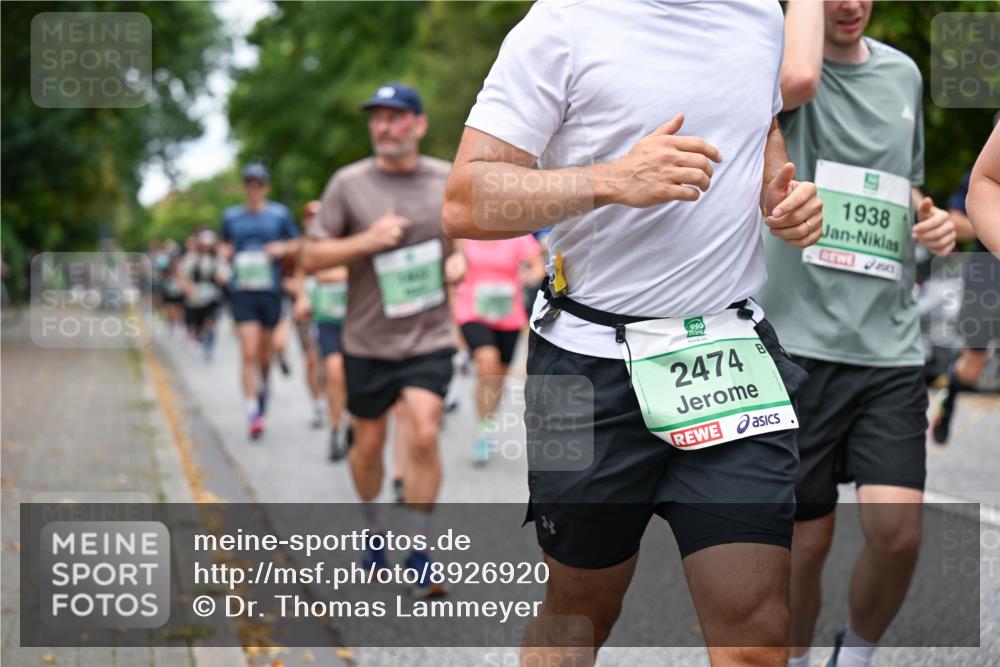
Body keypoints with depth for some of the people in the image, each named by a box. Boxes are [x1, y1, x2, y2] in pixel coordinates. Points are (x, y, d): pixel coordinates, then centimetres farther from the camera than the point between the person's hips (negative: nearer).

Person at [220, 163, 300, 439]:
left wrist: (283, 248, -8)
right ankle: (253, 414, -12)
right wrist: (227, 252, 1)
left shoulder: (279, 214, 4)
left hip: (270, 289, 1)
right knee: (249, 352, -12)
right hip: (242, 292, -1)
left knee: (265, 351, 11)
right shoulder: (231, 216, 7)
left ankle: (262, 386, 43)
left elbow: (297, 245, 12)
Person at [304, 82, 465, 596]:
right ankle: (372, 531, 36)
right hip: (367, 338, 0)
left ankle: (418, 554, -1)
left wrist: (460, 259, -1)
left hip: (429, 336, 0)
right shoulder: (348, 183, -4)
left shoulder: (448, 180, 3)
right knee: (369, 442, 11)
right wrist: (368, 240, -18)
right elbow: (312, 257, -4)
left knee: (424, 435, -13)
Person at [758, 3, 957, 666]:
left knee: (898, 530, -8)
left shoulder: (903, 73, 13)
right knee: (806, 539, 4)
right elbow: (797, 79, -33)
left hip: (891, 344, 4)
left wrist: (933, 221, 5)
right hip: (801, 339, -4)